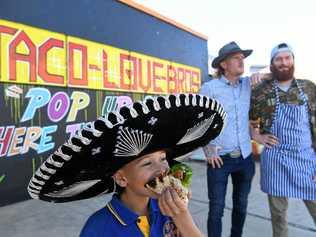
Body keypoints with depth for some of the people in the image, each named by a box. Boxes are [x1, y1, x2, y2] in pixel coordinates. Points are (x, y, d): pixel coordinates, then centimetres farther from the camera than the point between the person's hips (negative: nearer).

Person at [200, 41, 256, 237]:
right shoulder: (209, 88, -6)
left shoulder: (248, 84, 5)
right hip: (219, 158, -4)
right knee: (217, 208, 4)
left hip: (245, 157, 4)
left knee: (241, 205, 17)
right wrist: (208, 150, -10)